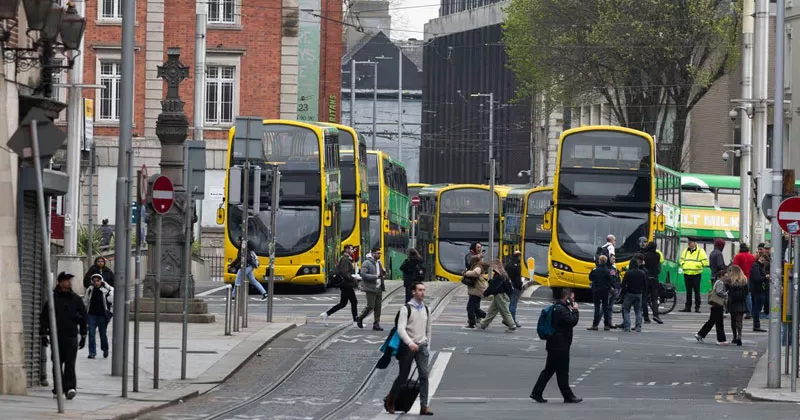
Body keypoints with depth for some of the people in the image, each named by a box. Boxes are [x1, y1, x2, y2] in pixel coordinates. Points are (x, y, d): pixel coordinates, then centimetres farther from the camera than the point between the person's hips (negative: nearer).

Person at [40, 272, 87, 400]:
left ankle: (70, 387, -19)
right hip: (56, 336, 1)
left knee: (70, 363, -11)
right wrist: (44, 334, 2)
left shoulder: (76, 299, 7)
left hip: (71, 336, -1)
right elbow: (44, 317, 7)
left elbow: (83, 317, 13)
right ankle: (58, 388, 13)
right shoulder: (52, 299, 3)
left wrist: (83, 336, 10)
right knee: (57, 364, 6)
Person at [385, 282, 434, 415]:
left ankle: (424, 406, -14)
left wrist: (427, 347, 18)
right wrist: (410, 343, -28)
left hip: (422, 346, 4)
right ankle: (390, 400, 30)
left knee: (424, 374, -12)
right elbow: (400, 329, -16)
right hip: (407, 347, -4)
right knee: (403, 376, 7)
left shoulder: (426, 309, 9)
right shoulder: (406, 309, -8)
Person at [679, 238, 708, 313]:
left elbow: (705, 262, -5)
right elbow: (681, 260, 22)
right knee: (688, 291, 9)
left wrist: (697, 265, -14)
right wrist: (683, 265, 3)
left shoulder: (700, 251, -2)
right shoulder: (685, 251, 14)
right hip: (686, 274, 5)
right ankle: (687, 307, 14)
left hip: (696, 274, -5)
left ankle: (697, 307, -1)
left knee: (697, 291, -4)